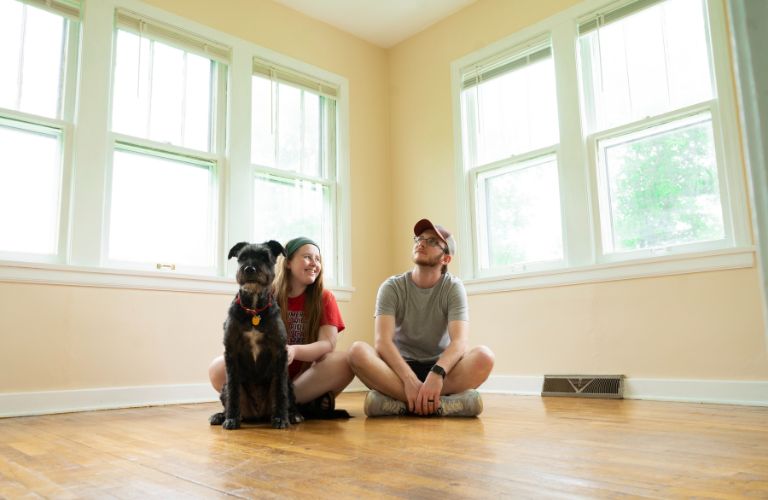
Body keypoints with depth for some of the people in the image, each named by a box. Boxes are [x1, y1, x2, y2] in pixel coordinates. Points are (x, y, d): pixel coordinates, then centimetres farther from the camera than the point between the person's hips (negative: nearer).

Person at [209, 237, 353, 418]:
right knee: (218, 368, -26)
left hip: (304, 378, 0)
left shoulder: (325, 298, 1)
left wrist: (294, 351, -32)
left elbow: (328, 343, -12)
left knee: (343, 362, -29)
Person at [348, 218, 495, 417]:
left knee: (484, 356, -30)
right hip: (400, 367, 0)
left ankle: (398, 401, -31)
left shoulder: (453, 287, -4)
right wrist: (410, 380, -35)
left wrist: (437, 373, -39)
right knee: (358, 351, -30)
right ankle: (437, 402, -33)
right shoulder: (392, 287, -4)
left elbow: (460, 341, -19)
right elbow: (382, 341, -18)